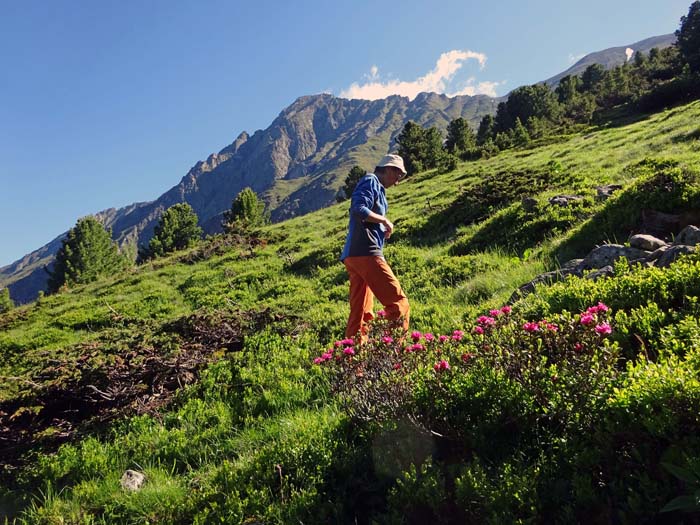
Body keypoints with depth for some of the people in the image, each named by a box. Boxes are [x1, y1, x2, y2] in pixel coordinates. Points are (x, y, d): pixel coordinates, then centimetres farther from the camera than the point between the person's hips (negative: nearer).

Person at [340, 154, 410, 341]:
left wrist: (382, 229, 10)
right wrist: (384, 220, -6)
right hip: (365, 253, -10)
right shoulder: (370, 181, 0)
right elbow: (358, 210, -17)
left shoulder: (376, 187, 29)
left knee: (360, 314, 8)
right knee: (398, 302, -11)